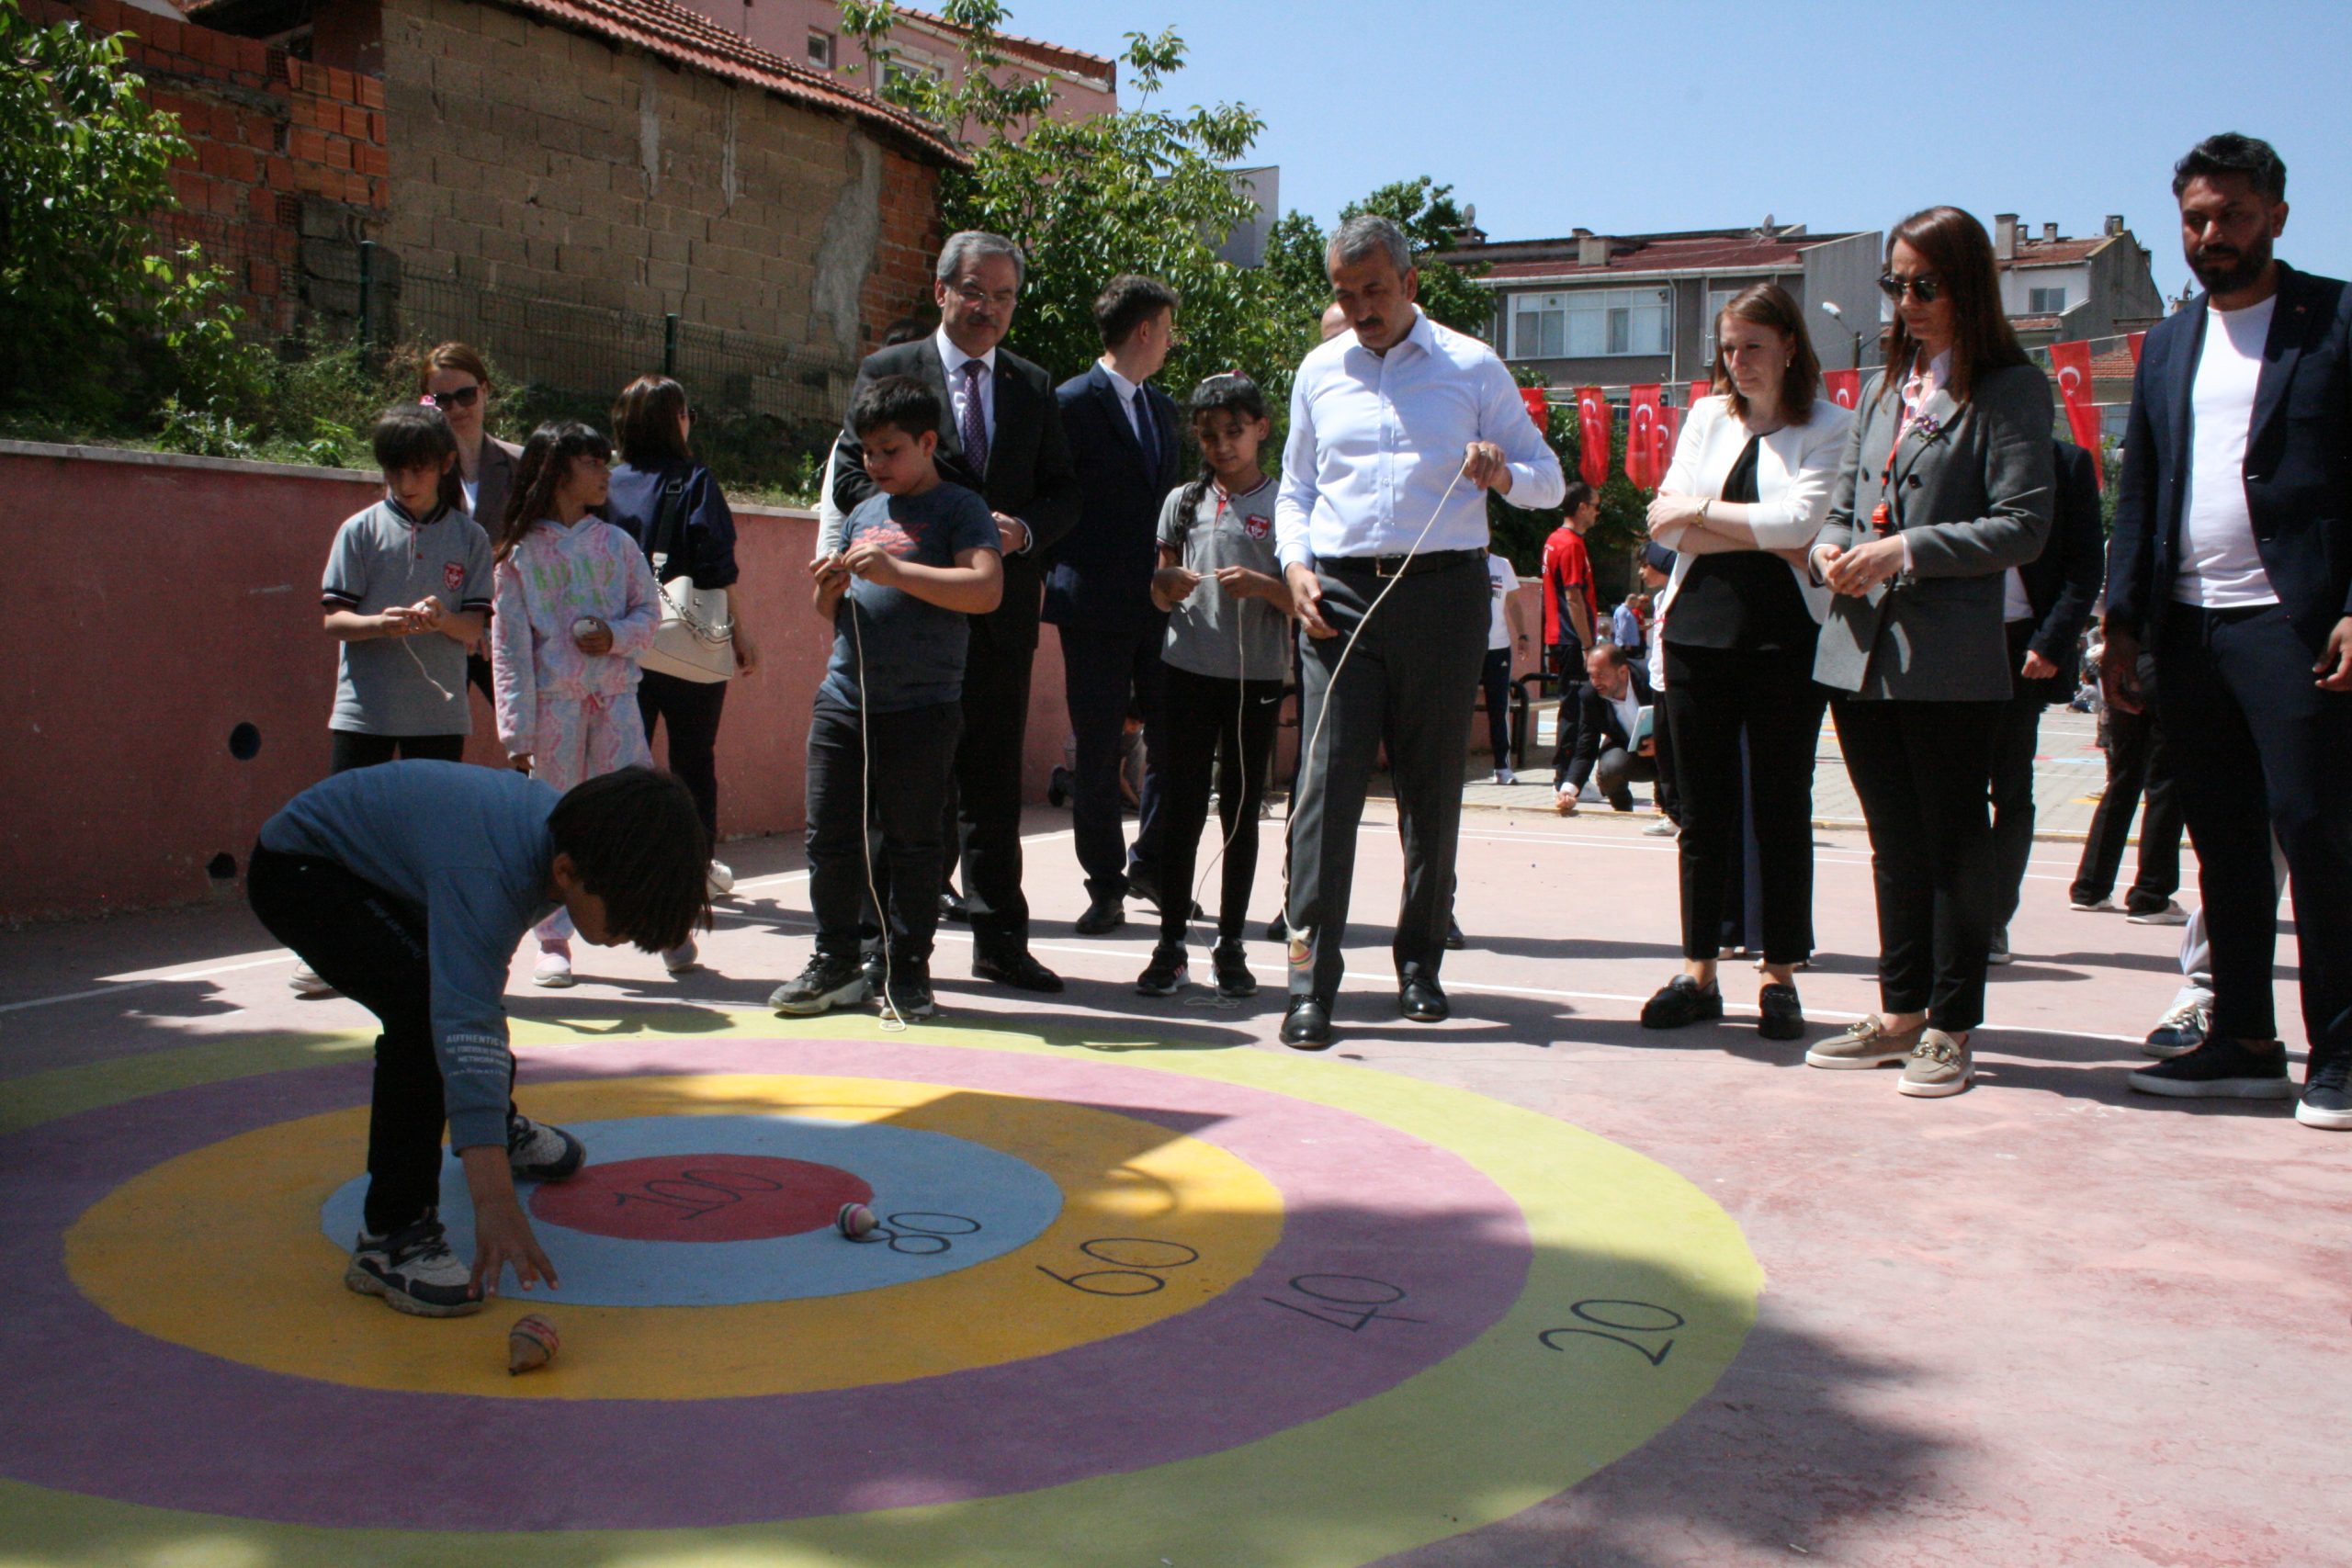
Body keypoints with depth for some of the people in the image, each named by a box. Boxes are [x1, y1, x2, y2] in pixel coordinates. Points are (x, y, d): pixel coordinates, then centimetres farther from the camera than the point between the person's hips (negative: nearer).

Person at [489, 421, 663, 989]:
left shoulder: (616, 542, 9)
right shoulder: (519, 554, 2)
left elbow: (649, 609, 11)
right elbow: (508, 644, -1)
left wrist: (616, 634, -12)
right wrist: (516, 728, -6)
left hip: (615, 691, 1)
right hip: (553, 697, -1)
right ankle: (554, 942, 10)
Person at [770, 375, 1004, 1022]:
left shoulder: (958, 508, -1)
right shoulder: (862, 514, 18)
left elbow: (986, 588, -17)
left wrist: (894, 570, -20)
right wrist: (830, 589, 1)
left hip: (921, 708, -6)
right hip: (842, 698, 6)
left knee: (913, 843, 2)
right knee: (829, 837, 7)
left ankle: (908, 974, 12)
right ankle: (836, 963, 20)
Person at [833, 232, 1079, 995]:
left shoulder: (1034, 387, 14)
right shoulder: (889, 371, 3)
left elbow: (1063, 492, 11)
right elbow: (852, 478, -3)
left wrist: (1021, 530, -11)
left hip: (1002, 612, 3)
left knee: (994, 783, 8)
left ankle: (1000, 940, 15)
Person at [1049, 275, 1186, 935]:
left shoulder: (1162, 406, 16)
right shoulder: (1073, 403, -5)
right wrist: (1065, 582, -8)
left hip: (1157, 602, 6)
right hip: (1096, 606, -6)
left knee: (1171, 740, 5)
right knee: (1097, 751, 1)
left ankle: (1149, 865, 22)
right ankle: (1106, 887, 11)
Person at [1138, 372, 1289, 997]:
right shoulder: (1184, 501, 10)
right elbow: (1160, 589, 15)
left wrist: (1261, 586, -18)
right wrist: (1169, 584, -8)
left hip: (1258, 677, -2)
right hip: (1189, 671, 2)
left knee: (1240, 811, 5)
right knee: (1181, 810, 1)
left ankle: (1230, 947, 12)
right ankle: (1171, 945, 7)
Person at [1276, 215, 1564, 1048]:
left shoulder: (1471, 367, 8)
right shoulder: (1320, 371, 14)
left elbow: (1548, 478, 10)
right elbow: (1296, 487, 20)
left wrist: (1503, 475, -13)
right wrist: (1296, 563, 1)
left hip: (1443, 592, 0)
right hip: (1339, 595, 1)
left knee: (1432, 786, 7)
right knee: (1327, 783, -8)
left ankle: (1420, 962, 20)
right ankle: (1310, 980, -8)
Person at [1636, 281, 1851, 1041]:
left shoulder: (1829, 427, 1)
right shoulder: (1706, 417, 13)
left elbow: (1799, 520, -14)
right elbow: (1665, 524, 2)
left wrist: (1704, 510, -5)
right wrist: (1766, 538, -7)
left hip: (1786, 637, -3)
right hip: (1699, 629, 4)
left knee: (1782, 809, 3)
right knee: (1704, 810, 6)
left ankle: (1781, 977, 10)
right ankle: (1699, 972, 13)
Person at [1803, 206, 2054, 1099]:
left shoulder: (2009, 390, -3)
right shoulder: (1884, 387, 16)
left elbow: (2022, 527, -10)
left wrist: (1907, 550, -17)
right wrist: (1832, 549, -3)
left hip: (1950, 658, -6)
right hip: (1859, 650, 6)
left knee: (1954, 844, 1)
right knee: (1895, 845, 13)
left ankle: (1951, 1027, 9)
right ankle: (1901, 1013, 23)